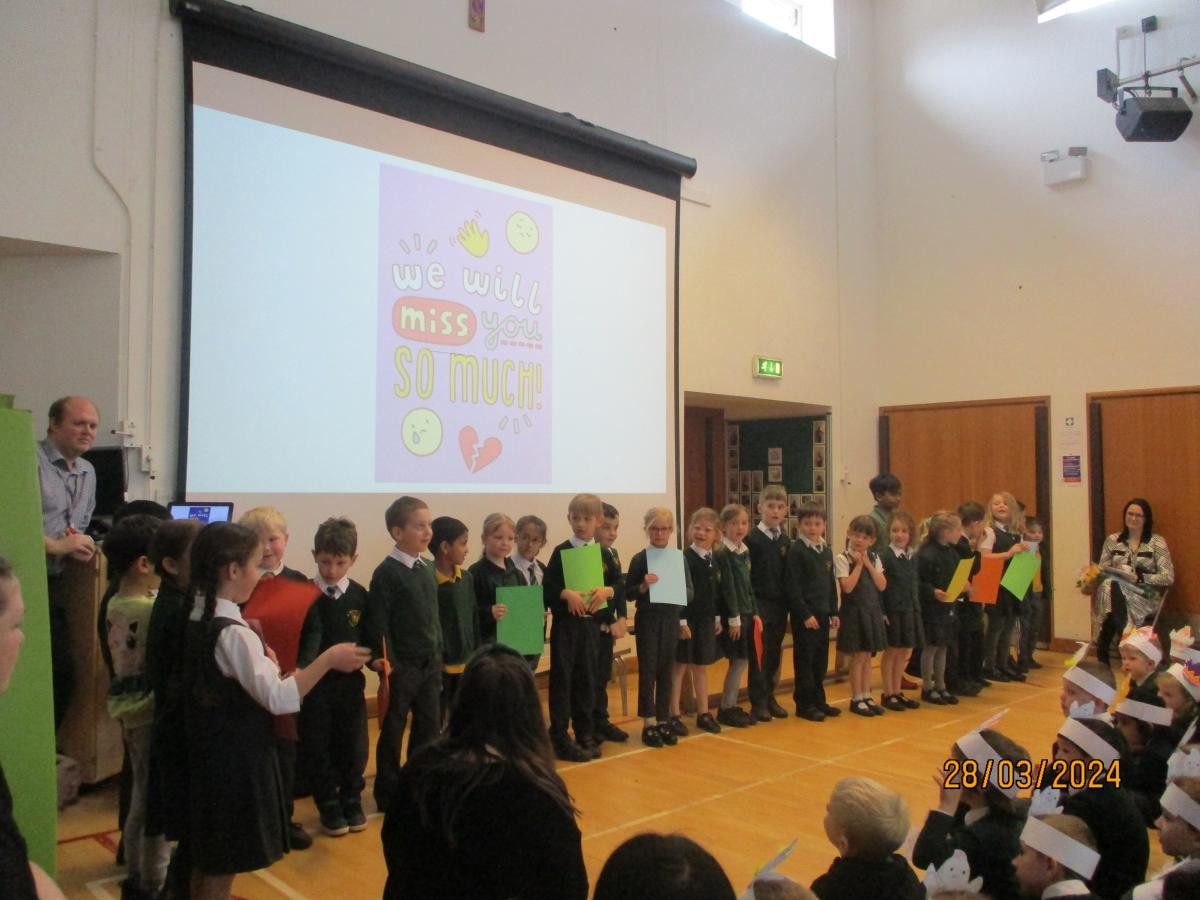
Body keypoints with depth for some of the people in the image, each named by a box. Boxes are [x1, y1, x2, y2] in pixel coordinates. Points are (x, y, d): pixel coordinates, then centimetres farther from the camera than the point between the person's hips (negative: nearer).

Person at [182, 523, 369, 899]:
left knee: (206, 861, 22)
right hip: (236, 760, -9)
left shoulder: (194, 620, 2)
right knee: (222, 870, 6)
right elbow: (279, 698, -30)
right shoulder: (234, 633, -24)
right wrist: (328, 659, -28)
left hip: (205, 755, 9)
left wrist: (260, 657, 4)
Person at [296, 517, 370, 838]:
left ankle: (351, 801, 31)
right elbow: (305, 639, -14)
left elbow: (368, 638, 4)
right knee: (317, 747, 8)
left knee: (353, 745, 10)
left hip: (350, 681, 2)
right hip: (314, 681, -1)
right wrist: (299, 670, -29)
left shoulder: (360, 595, -1)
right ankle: (328, 806, 25)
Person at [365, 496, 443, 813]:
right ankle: (388, 794, 21)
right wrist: (382, 660, -21)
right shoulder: (386, 573, -15)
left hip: (430, 663, 7)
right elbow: (378, 623, -16)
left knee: (430, 726, 14)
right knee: (393, 731, 7)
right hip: (401, 666, -7)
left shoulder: (428, 568, 7)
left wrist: (438, 653, 15)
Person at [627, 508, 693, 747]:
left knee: (666, 671, 9)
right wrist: (643, 586, -22)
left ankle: (663, 720, 19)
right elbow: (628, 593, -5)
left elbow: (690, 592, 6)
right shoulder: (639, 559, -5)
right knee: (647, 671, 2)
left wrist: (683, 611, -14)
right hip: (647, 620, -3)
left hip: (671, 620, 3)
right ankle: (649, 723, 10)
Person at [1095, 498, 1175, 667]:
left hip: (1145, 597, -3)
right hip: (1115, 592, 3)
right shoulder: (1112, 540, 13)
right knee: (1109, 586, -33)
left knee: (1114, 590, -35)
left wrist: (1138, 578, -16)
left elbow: (1169, 577, -4)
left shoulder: (1157, 542, 3)